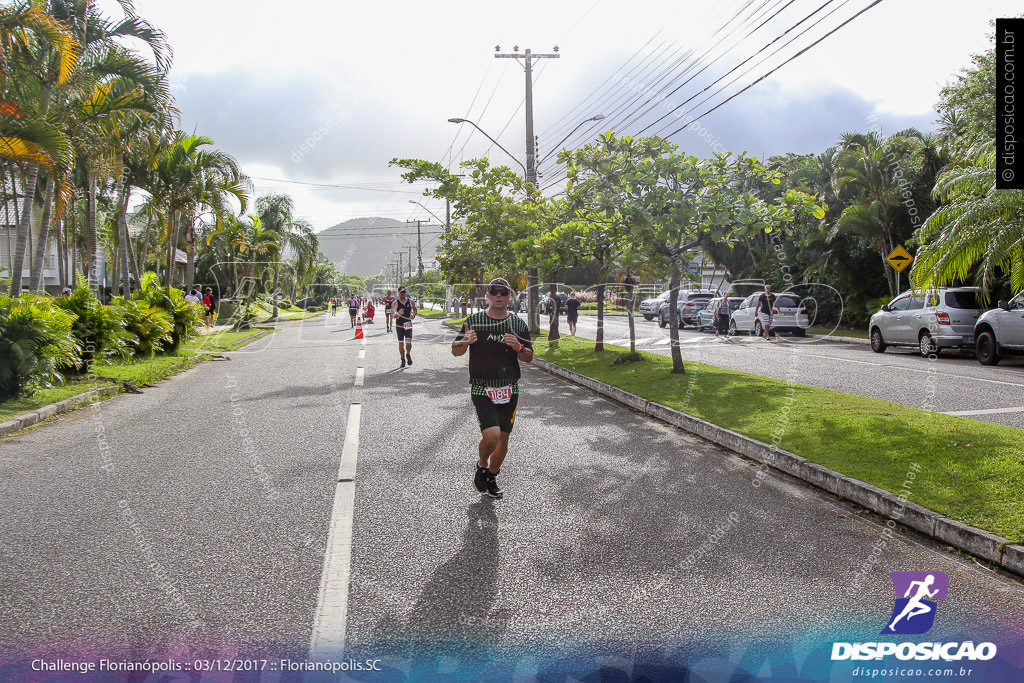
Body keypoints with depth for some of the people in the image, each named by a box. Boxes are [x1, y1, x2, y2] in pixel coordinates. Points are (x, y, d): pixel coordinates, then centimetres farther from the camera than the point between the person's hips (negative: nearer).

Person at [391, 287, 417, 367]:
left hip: (408, 324, 0)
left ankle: (408, 354, 16)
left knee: (408, 341, -13)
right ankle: (403, 359, 17)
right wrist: (398, 313, -36)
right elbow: (393, 315, -14)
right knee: (401, 343, 3)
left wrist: (413, 315, 1)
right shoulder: (394, 303, -4)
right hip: (399, 325, 0)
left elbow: (415, 309, 22)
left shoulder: (411, 302, 3)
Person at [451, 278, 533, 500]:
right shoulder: (474, 320, -1)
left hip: (509, 390, 3)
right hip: (481, 388, -3)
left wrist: (518, 347, -14)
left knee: (503, 439, 8)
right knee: (491, 435, -18)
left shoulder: (518, 323, 6)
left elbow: (529, 357, 9)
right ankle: (482, 465, 13)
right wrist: (465, 342, -21)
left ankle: (491, 477, 32)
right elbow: (455, 351, 2)